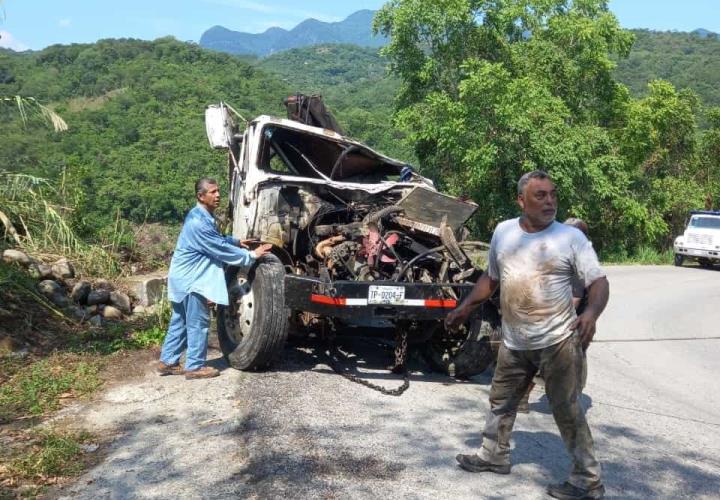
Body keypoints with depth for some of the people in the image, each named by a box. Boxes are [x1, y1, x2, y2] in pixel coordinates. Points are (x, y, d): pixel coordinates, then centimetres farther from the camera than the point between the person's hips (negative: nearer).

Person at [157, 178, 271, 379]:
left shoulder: (203, 216, 11)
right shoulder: (198, 222, -23)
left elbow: (217, 240, 25)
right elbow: (220, 249, -22)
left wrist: (236, 242, 12)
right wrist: (251, 255, -17)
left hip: (185, 277, 10)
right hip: (191, 279, -10)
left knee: (180, 322, 16)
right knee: (198, 323, -1)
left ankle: (167, 362, 24)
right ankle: (194, 367, 7)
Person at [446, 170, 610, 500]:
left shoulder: (571, 237, -9)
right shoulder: (503, 232, 3)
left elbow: (598, 282, -11)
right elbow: (491, 278, 17)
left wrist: (591, 313, -31)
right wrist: (466, 307, 14)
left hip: (559, 341, -5)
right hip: (514, 342, 5)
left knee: (567, 411, 1)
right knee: (501, 401, 19)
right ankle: (494, 456, 40)